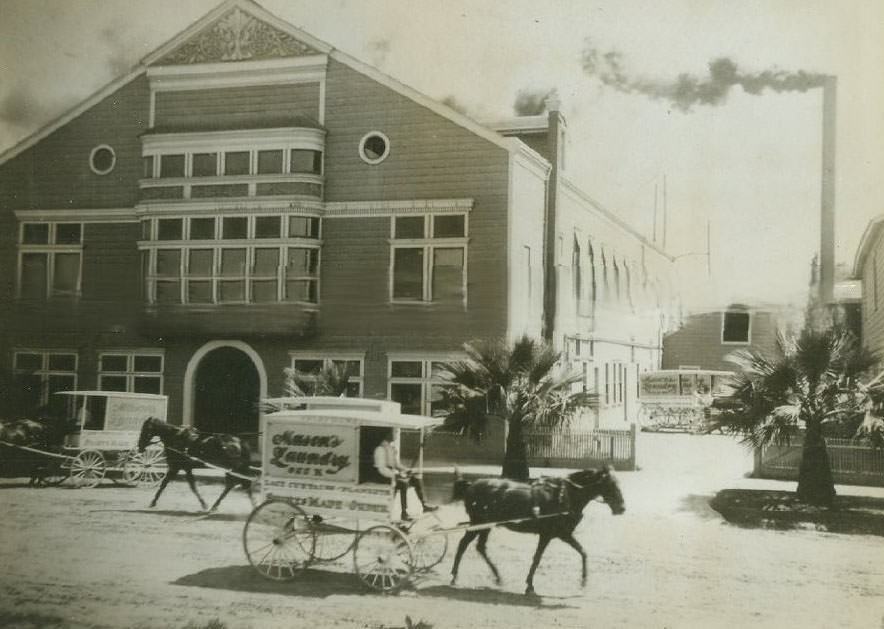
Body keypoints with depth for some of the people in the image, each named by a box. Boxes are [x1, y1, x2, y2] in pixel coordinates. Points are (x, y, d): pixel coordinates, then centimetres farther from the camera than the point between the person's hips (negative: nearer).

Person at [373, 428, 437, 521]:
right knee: (403, 484, -33)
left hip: (395, 473, 8)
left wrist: (407, 470, 3)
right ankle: (404, 513, -34)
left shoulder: (393, 448, 14)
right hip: (385, 476, -8)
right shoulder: (380, 449, -12)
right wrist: (396, 475, -26)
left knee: (417, 480, -5)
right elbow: (381, 468, -19)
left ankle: (424, 504, 1)